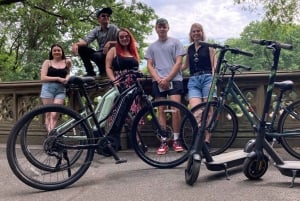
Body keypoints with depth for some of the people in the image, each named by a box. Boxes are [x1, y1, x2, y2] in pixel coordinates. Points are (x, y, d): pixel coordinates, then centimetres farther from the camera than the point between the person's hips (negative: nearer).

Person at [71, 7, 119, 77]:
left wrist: (110, 43, -31)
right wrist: (76, 44, -30)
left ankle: (104, 72, -6)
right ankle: (90, 72, -3)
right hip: (100, 53, 5)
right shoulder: (96, 30, 4)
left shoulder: (113, 28, -7)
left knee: (97, 55, -35)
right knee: (81, 48, -9)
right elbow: (86, 40, -9)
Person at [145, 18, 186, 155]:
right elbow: (149, 66, 9)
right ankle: (163, 142, 3)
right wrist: (159, 79, -8)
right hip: (158, 81, 3)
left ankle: (176, 140, 0)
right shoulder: (152, 47, 16)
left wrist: (167, 78, -10)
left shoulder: (175, 42, 9)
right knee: (161, 110, -1)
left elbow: (178, 63, 0)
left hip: (174, 79, -2)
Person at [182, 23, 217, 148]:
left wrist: (213, 79, -13)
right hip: (193, 81, 2)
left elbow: (214, 65, 2)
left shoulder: (209, 47, 8)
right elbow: (186, 65, 29)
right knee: (195, 113, -14)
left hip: (207, 79, -2)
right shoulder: (190, 49, 19)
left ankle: (207, 140, 1)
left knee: (208, 112, -5)